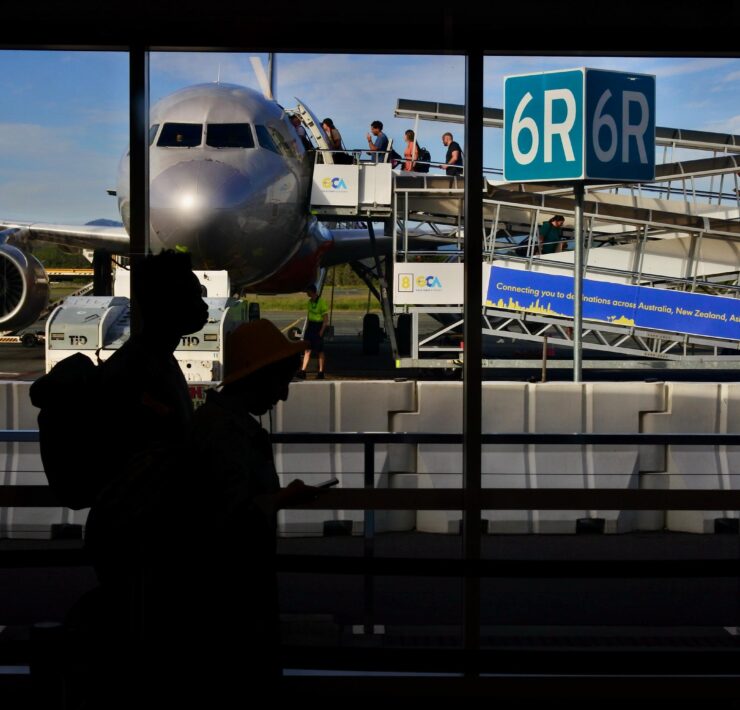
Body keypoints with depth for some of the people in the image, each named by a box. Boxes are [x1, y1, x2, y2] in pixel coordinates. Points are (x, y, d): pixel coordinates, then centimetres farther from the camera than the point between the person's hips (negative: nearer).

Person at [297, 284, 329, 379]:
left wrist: (322, 331, -17)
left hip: (319, 326, -7)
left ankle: (321, 372, 10)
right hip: (311, 325, 7)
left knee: (320, 351, 1)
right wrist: (307, 328, 16)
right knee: (307, 349, 1)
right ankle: (303, 371, -2)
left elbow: (326, 318, -13)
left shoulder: (321, 302, -13)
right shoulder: (310, 301, 10)